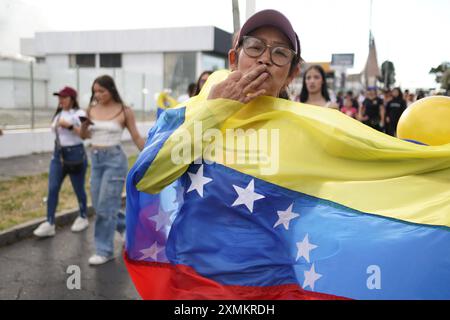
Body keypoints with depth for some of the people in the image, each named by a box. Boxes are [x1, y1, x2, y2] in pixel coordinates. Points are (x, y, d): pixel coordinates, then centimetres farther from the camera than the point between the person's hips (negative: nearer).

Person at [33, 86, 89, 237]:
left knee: (78, 188, 6)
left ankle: (83, 218, 25)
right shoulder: (58, 113, 12)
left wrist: (70, 126, -23)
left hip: (75, 153, -6)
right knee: (52, 188, -2)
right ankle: (49, 224, 0)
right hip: (58, 153, 6)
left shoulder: (79, 114, -9)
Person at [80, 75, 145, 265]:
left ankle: (105, 251, 7)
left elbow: (136, 137, 0)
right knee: (98, 205, 11)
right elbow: (84, 135, 12)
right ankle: (127, 226, 36)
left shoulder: (124, 111, -7)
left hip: (115, 158, -6)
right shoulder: (91, 109, 5)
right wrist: (85, 124, -9)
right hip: (96, 159, 6)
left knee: (106, 206, -6)